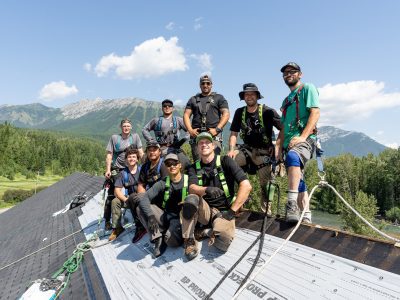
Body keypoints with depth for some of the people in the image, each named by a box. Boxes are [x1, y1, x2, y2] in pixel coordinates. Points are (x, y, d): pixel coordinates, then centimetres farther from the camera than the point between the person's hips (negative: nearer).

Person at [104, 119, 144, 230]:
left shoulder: (135, 136, 2)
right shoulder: (114, 137, -1)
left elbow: (140, 152, 0)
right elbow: (109, 154, -3)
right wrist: (108, 170, -12)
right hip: (116, 170, -2)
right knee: (112, 195, -1)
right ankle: (107, 221, 9)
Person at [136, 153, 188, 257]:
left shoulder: (188, 180, -5)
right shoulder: (162, 183, 1)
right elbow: (144, 198, -10)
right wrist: (150, 216, -26)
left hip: (181, 217, -4)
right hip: (166, 216, 4)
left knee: (170, 239, -33)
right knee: (141, 208, -16)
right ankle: (158, 238, -11)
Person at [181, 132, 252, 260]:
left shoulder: (225, 161, -3)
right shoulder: (194, 168, 6)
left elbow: (246, 186, -12)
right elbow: (192, 188, -13)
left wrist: (232, 211, -15)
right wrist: (206, 190, -35)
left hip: (223, 211, -2)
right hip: (204, 210, 2)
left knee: (224, 241, -33)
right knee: (191, 199, -32)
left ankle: (206, 232, 1)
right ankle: (189, 241, -13)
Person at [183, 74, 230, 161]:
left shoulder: (219, 98, 16)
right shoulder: (193, 99, 24)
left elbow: (226, 114, 4)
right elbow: (186, 115, 16)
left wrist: (217, 129, -9)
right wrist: (190, 130, -2)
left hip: (214, 135, -2)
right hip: (196, 134, 3)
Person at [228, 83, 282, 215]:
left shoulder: (267, 111, -9)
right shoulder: (240, 112, 3)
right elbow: (234, 133, 3)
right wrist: (231, 150, -12)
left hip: (264, 151, -3)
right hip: (247, 149, 3)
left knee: (265, 184, -6)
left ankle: (266, 210, 15)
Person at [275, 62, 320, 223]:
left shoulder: (307, 88, 8)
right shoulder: (286, 100, 28)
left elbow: (315, 113, -8)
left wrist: (303, 137, -20)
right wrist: (278, 147, 8)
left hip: (305, 140, -8)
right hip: (289, 144, 8)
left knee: (292, 156, -39)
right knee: (298, 183, 6)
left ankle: (292, 205, -44)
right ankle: (306, 218, 12)